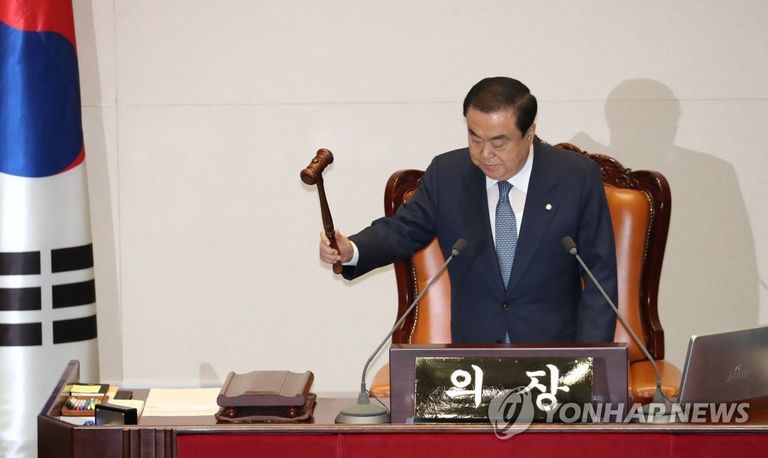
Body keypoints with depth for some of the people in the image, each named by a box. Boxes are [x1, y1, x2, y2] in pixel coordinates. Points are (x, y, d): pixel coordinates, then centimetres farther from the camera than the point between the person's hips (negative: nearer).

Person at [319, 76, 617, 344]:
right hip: (473, 354, 2)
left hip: (556, 355, -1)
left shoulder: (578, 178, -2)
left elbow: (600, 276, 0)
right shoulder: (446, 174, 3)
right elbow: (405, 230, 12)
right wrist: (352, 250, -10)